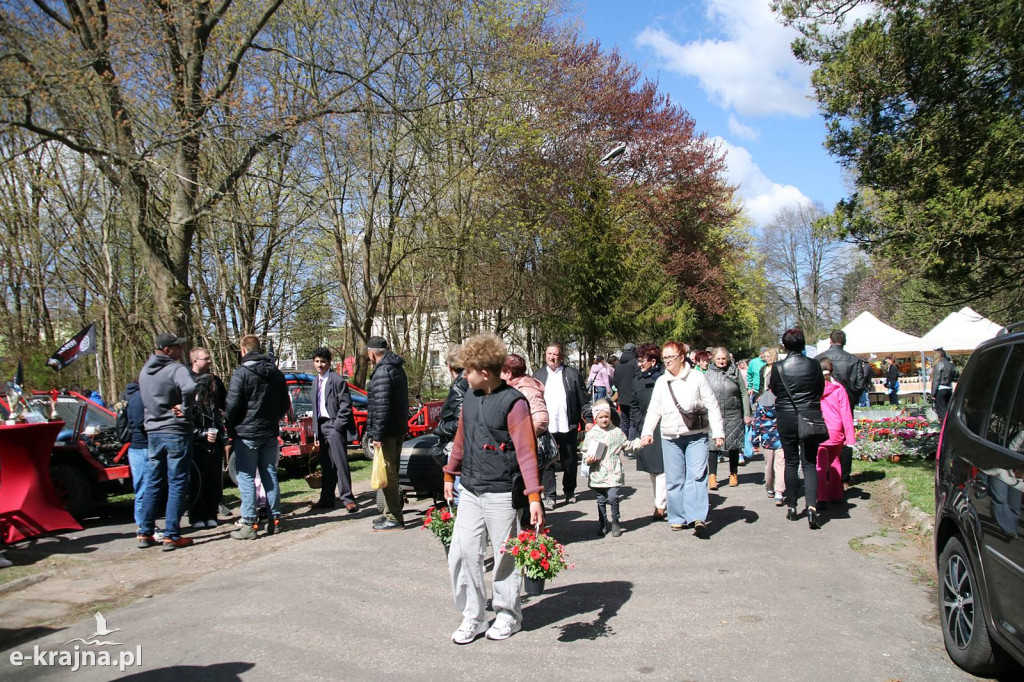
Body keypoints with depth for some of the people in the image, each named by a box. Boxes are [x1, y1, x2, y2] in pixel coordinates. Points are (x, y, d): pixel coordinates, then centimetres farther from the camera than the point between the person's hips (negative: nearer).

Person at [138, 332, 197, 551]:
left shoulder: (144, 372, 10)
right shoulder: (176, 369, -14)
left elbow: (144, 399, 18)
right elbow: (189, 388, -34)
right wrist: (185, 409, -19)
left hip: (153, 433, 7)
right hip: (176, 432, -7)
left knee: (153, 483, 16)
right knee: (177, 485, 0)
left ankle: (145, 533, 20)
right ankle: (171, 536, 1)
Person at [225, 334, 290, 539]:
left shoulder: (241, 372, -12)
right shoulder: (275, 372, 10)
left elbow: (232, 405, -14)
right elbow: (285, 404, 15)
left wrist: (229, 426, 2)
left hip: (247, 433, -6)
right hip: (270, 432, 6)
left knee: (246, 478, -1)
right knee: (270, 475, 11)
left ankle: (249, 524, -1)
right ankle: (275, 519, 14)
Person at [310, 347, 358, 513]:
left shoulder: (337, 380, -8)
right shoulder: (316, 382, 16)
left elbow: (346, 406, -11)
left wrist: (336, 427, -15)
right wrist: (317, 431, 14)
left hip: (334, 425, -7)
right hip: (322, 425, 7)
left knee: (340, 463, -11)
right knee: (326, 466, 11)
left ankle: (347, 499, -8)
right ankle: (326, 499, 18)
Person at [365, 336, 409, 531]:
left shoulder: (382, 372, -17)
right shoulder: (397, 368, 15)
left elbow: (381, 406, -22)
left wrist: (377, 434, -20)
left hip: (387, 432, -10)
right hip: (399, 428, 10)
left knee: (387, 473, -4)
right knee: (391, 472, 17)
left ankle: (395, 519, 0)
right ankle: (390, 513, 27)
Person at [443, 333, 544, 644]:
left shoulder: (513, 403, -15)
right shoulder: (470, 396, 7)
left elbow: (526, 452, -19)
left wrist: (534, 496, -25)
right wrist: (449, 475, 23)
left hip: (501, 494, -6)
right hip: (470, 492, 6)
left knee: (505, 557, 8)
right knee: (461, 553, 5)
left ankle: (507, 615, 28)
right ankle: (473, 617, 20)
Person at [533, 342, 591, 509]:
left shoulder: (573, 375, 2)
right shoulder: (538, 375, 8)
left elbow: (583, 400, 1)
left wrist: (589, 420, -7)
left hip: (568, 427, 0)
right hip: (545, 427, 1)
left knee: (570, 462, 12)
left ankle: (569, 492, 30)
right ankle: (549, 496, 7)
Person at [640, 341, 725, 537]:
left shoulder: (697, 377, 0)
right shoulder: (661, 382, 9)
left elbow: (713, 406, 1)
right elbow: (654, 410, 10)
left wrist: (718, 433, -4)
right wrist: (647, 432, -3)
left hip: (696, 436, -3)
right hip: (670, 437, 3)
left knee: (697, 476, -12)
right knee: (674, 480, 5)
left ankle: (698, 518, -14)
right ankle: (677, 518, 15)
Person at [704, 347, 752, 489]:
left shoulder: (735, 372, 2)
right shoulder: (708, 374, 2)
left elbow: (744, 393, 5)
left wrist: (746, 414, 2)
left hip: (733, 415, 1)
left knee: (734, 445, 10)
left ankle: (734, 474, 24)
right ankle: (712, 475, 0)